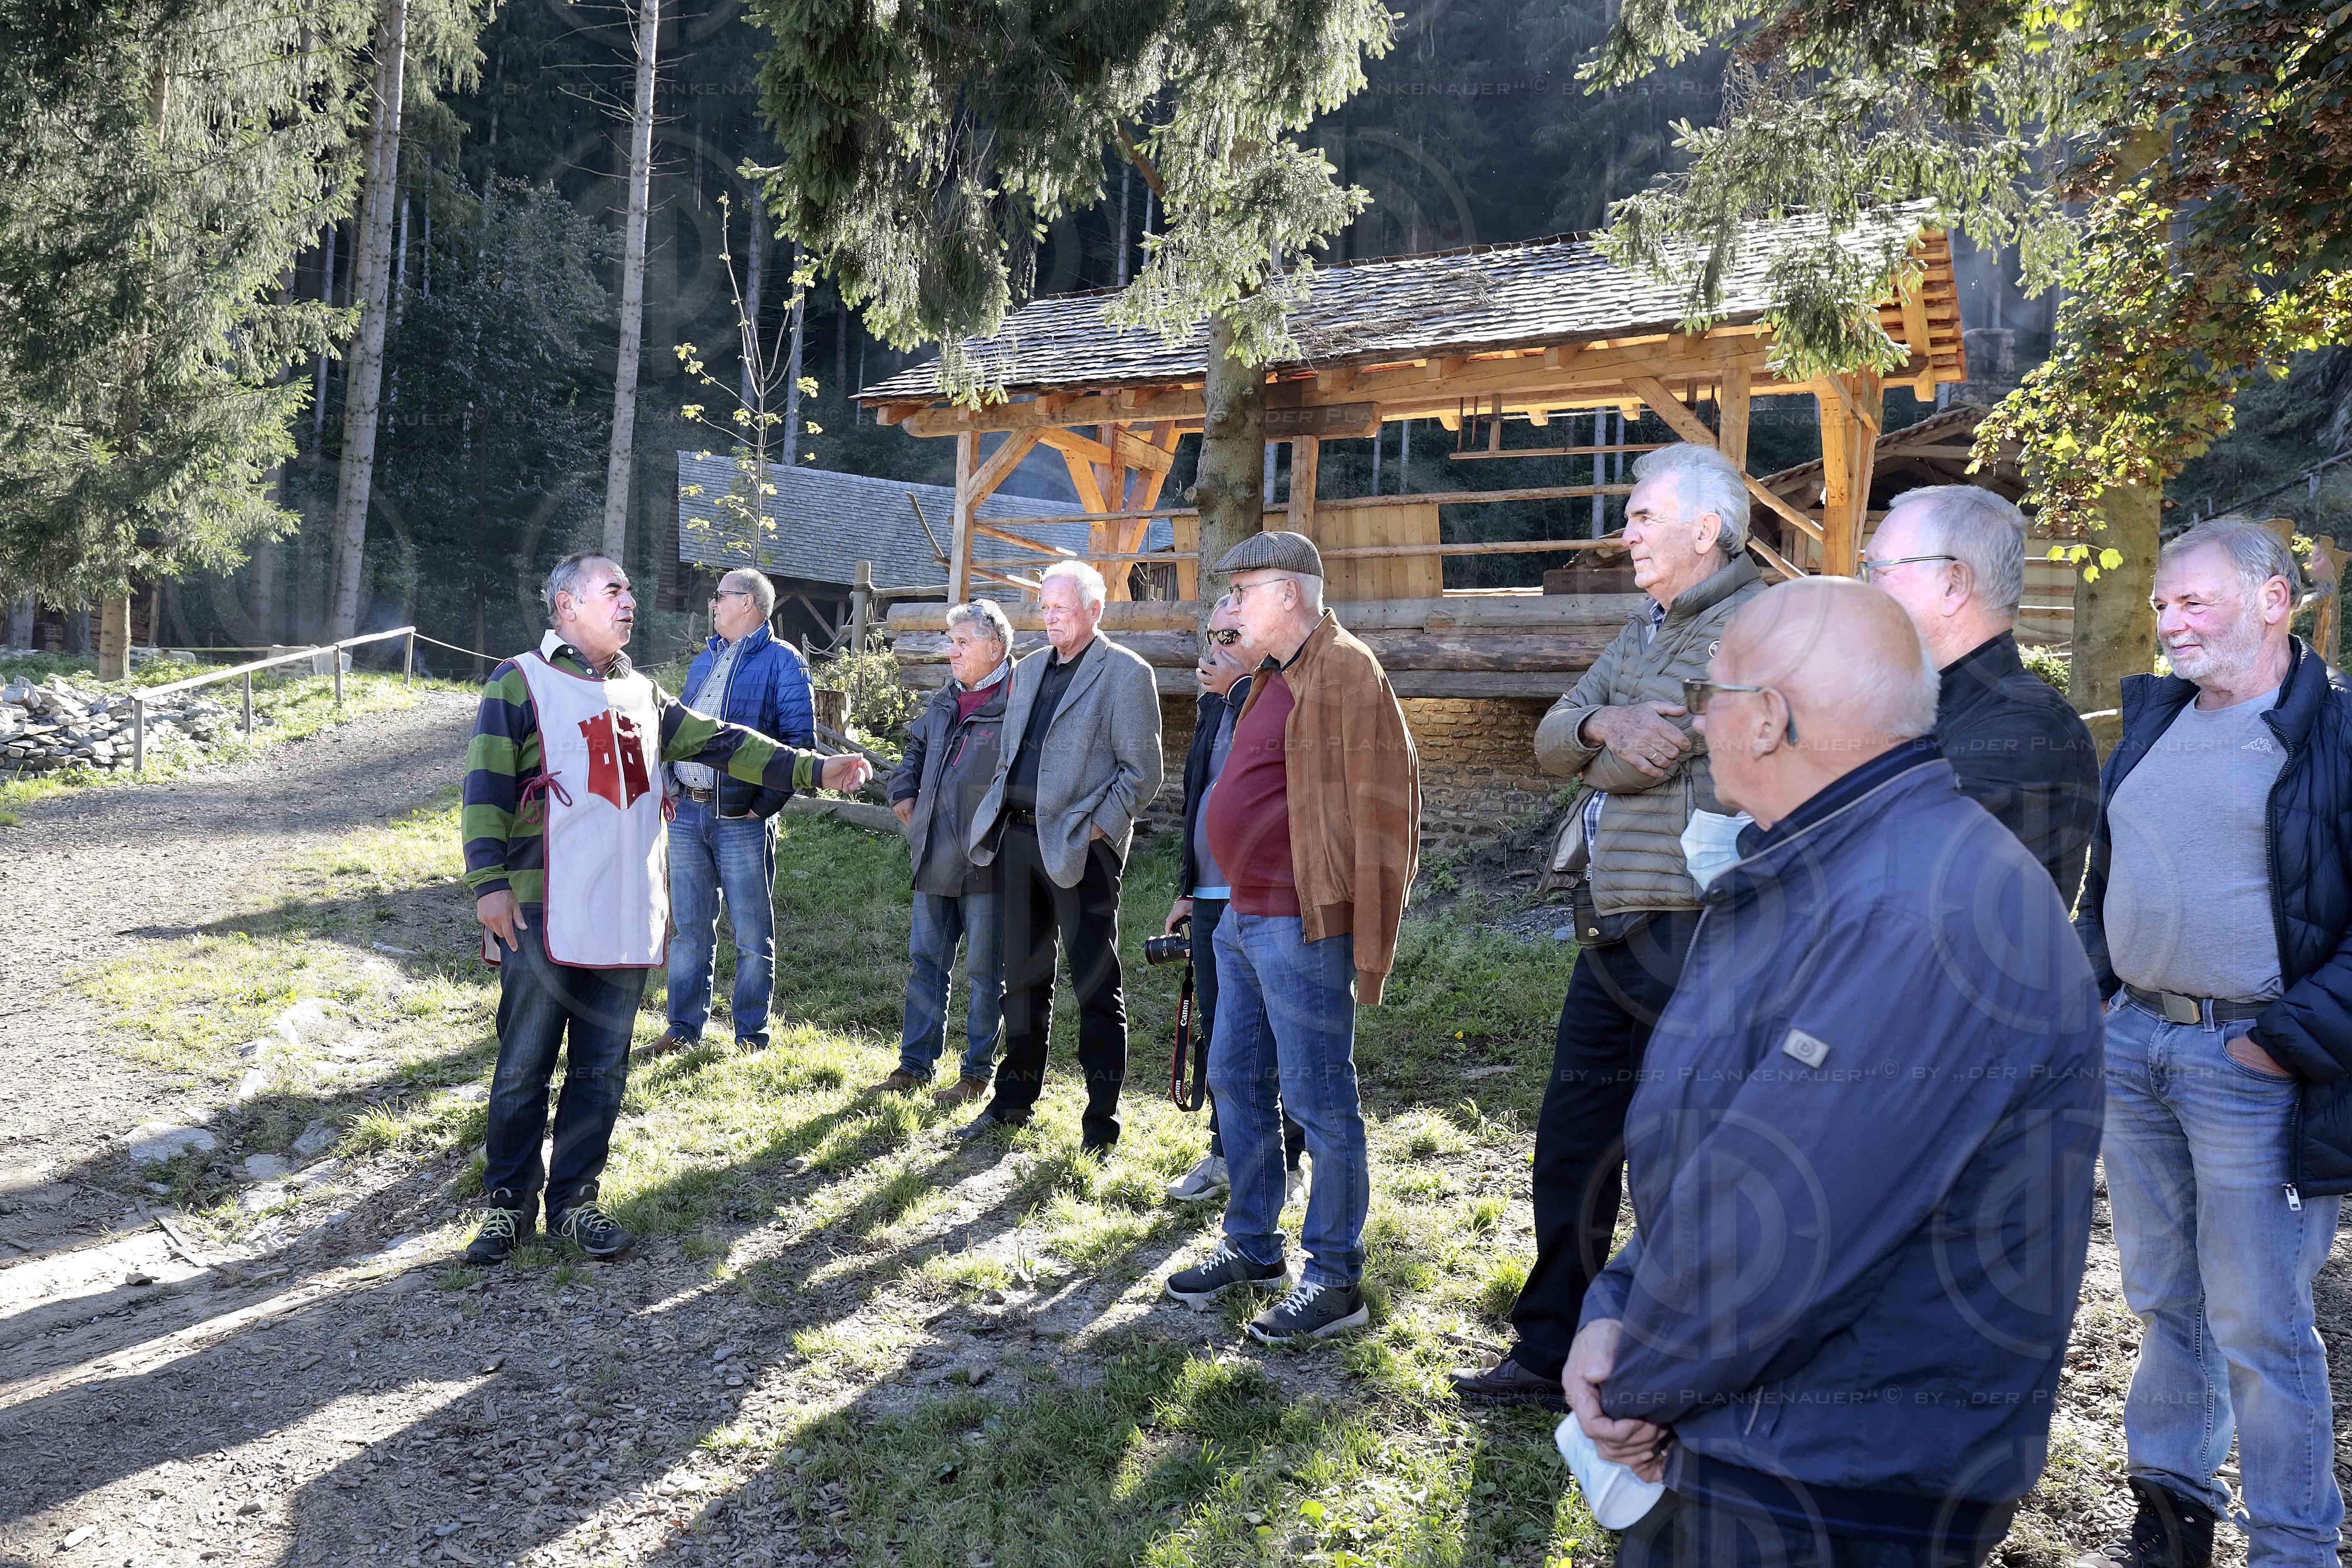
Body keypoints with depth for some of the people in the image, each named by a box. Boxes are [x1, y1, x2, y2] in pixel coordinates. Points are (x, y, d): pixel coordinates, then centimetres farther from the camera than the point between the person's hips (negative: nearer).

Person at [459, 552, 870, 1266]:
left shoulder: (642, 693, 17)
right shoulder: (521, 683, -2)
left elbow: (721, 743, 14)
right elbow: (486, 787, -8)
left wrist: (813, 770, 6)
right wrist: (490, 883, -16)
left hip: (626, 917, 6)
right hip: (542, 915, -5)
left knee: (602, 1070, 10)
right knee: (524, 1067, 3)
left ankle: (574, 1200, 21)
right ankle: (508, 1204, 17)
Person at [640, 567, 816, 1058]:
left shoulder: (781, 661, -5)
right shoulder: (703, 661, 19)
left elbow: (800, 740, -12)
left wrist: (765, 803, -14)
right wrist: (672, 786, 10)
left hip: (742, 818, -7)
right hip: (688, 814, 7)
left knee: (752, 934, 2)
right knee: (689, 928, 11)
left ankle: (751, 1036, 11)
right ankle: (684, 1029, 20)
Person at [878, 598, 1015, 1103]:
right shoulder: (946, 702, 14)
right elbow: (915, 749, 31)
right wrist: (904, 797, 19)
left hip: (987, 863, -7)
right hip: (934, 860, 7)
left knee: (983, 972, 3)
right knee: (927, 961, 12)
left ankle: (977, 1074, 13)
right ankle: (915, 1064, 22)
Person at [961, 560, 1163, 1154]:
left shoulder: (1126, 673, -5)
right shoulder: (1028, 669, 17)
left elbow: (1142, 772, -9)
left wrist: (1095, 829, -15)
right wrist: (998, 813, 10)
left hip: (1080, 845, -7)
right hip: (1017, 834, 7)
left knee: (1097, 988, 0)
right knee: (1024, 977, 16)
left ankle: (1102, 1122, 8)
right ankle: (1015, 1100, 28)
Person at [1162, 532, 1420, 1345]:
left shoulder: (1344, 669, -13)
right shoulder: (1272, 677, 17)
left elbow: (1383, 804, -18)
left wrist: (1368, 942, -20)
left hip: (1300, 925, -10)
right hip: (1243, 917, 10)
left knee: (1319, 1101, -2)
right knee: (1235, 1080, 17)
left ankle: (1335, 1282, 10)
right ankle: (1253, 1246, 32)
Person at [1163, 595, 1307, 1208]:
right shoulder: (1216, 702, 16)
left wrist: (1237, 691, -21)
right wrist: (1188, 888, 23)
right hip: (1212, 895, 8)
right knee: (1216, 1030, 13)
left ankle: (1286, 1164, 11)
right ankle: (1226, 1154, 25)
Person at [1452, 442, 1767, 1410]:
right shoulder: (1645, 630, 17)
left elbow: (1635, 762, -20)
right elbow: (1552, 741, 11)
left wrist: (1610, 744, 2)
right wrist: (1600, 724, -10)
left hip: (1687, 935, -9)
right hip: (1613, 931, 9)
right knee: (1572, 1142, 15)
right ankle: (1548, 1354, 29)